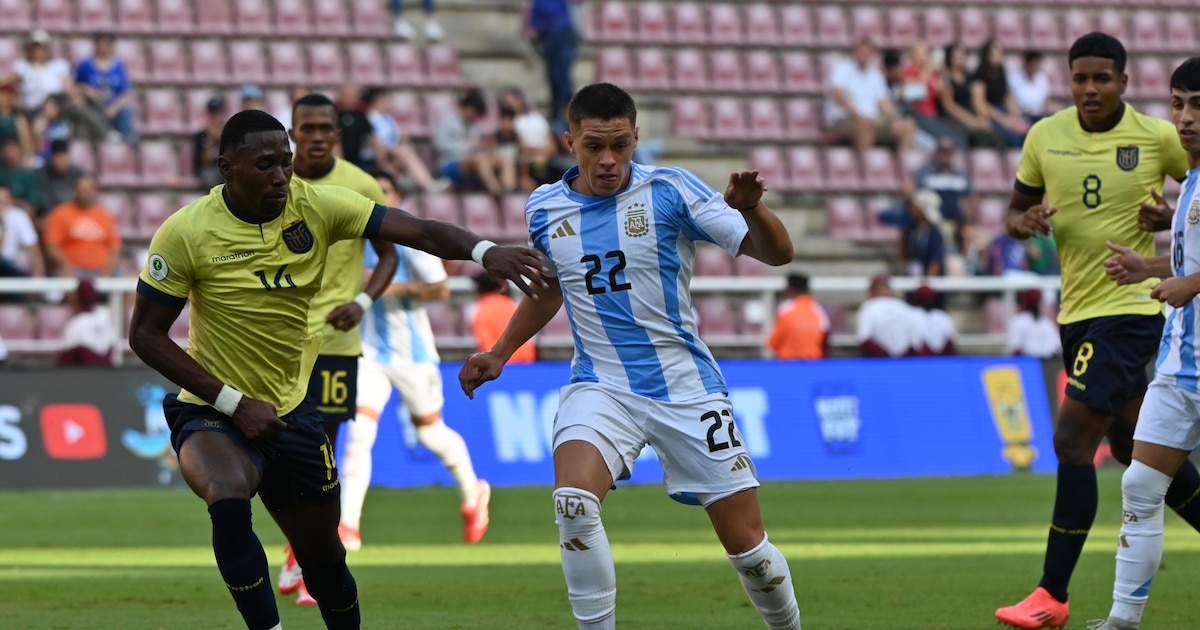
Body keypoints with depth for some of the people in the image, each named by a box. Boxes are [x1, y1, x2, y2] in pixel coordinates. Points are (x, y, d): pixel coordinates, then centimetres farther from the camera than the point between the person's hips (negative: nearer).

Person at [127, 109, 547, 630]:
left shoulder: (315, 205, -7)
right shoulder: (185, 234, -15)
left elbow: (419, 232, -14)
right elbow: (145, 334, -10)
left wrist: (485, 252, -35)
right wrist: (232, 402, -17)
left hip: (292, 411, 4)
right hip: (213, 412, -4)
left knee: (324, 558, 12)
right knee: (228, 500, -35)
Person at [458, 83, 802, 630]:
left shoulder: (670, 191, -9)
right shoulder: (545, 209, 2)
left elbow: (776, 253, -14)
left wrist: (750, 208, -33)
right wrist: (499, 354, 19)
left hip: (685, 388, -2)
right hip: (601, 387, 2)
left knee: (748, 546, -1)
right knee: (572, 502, -28)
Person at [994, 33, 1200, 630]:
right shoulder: (1045, 137, 4)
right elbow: (1016, 211, 13)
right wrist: (1027, 220, -10)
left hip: (1129, 307, -6)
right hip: (1077, 310, 6)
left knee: (1072, 441, -14)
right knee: (1132, 445, 15)